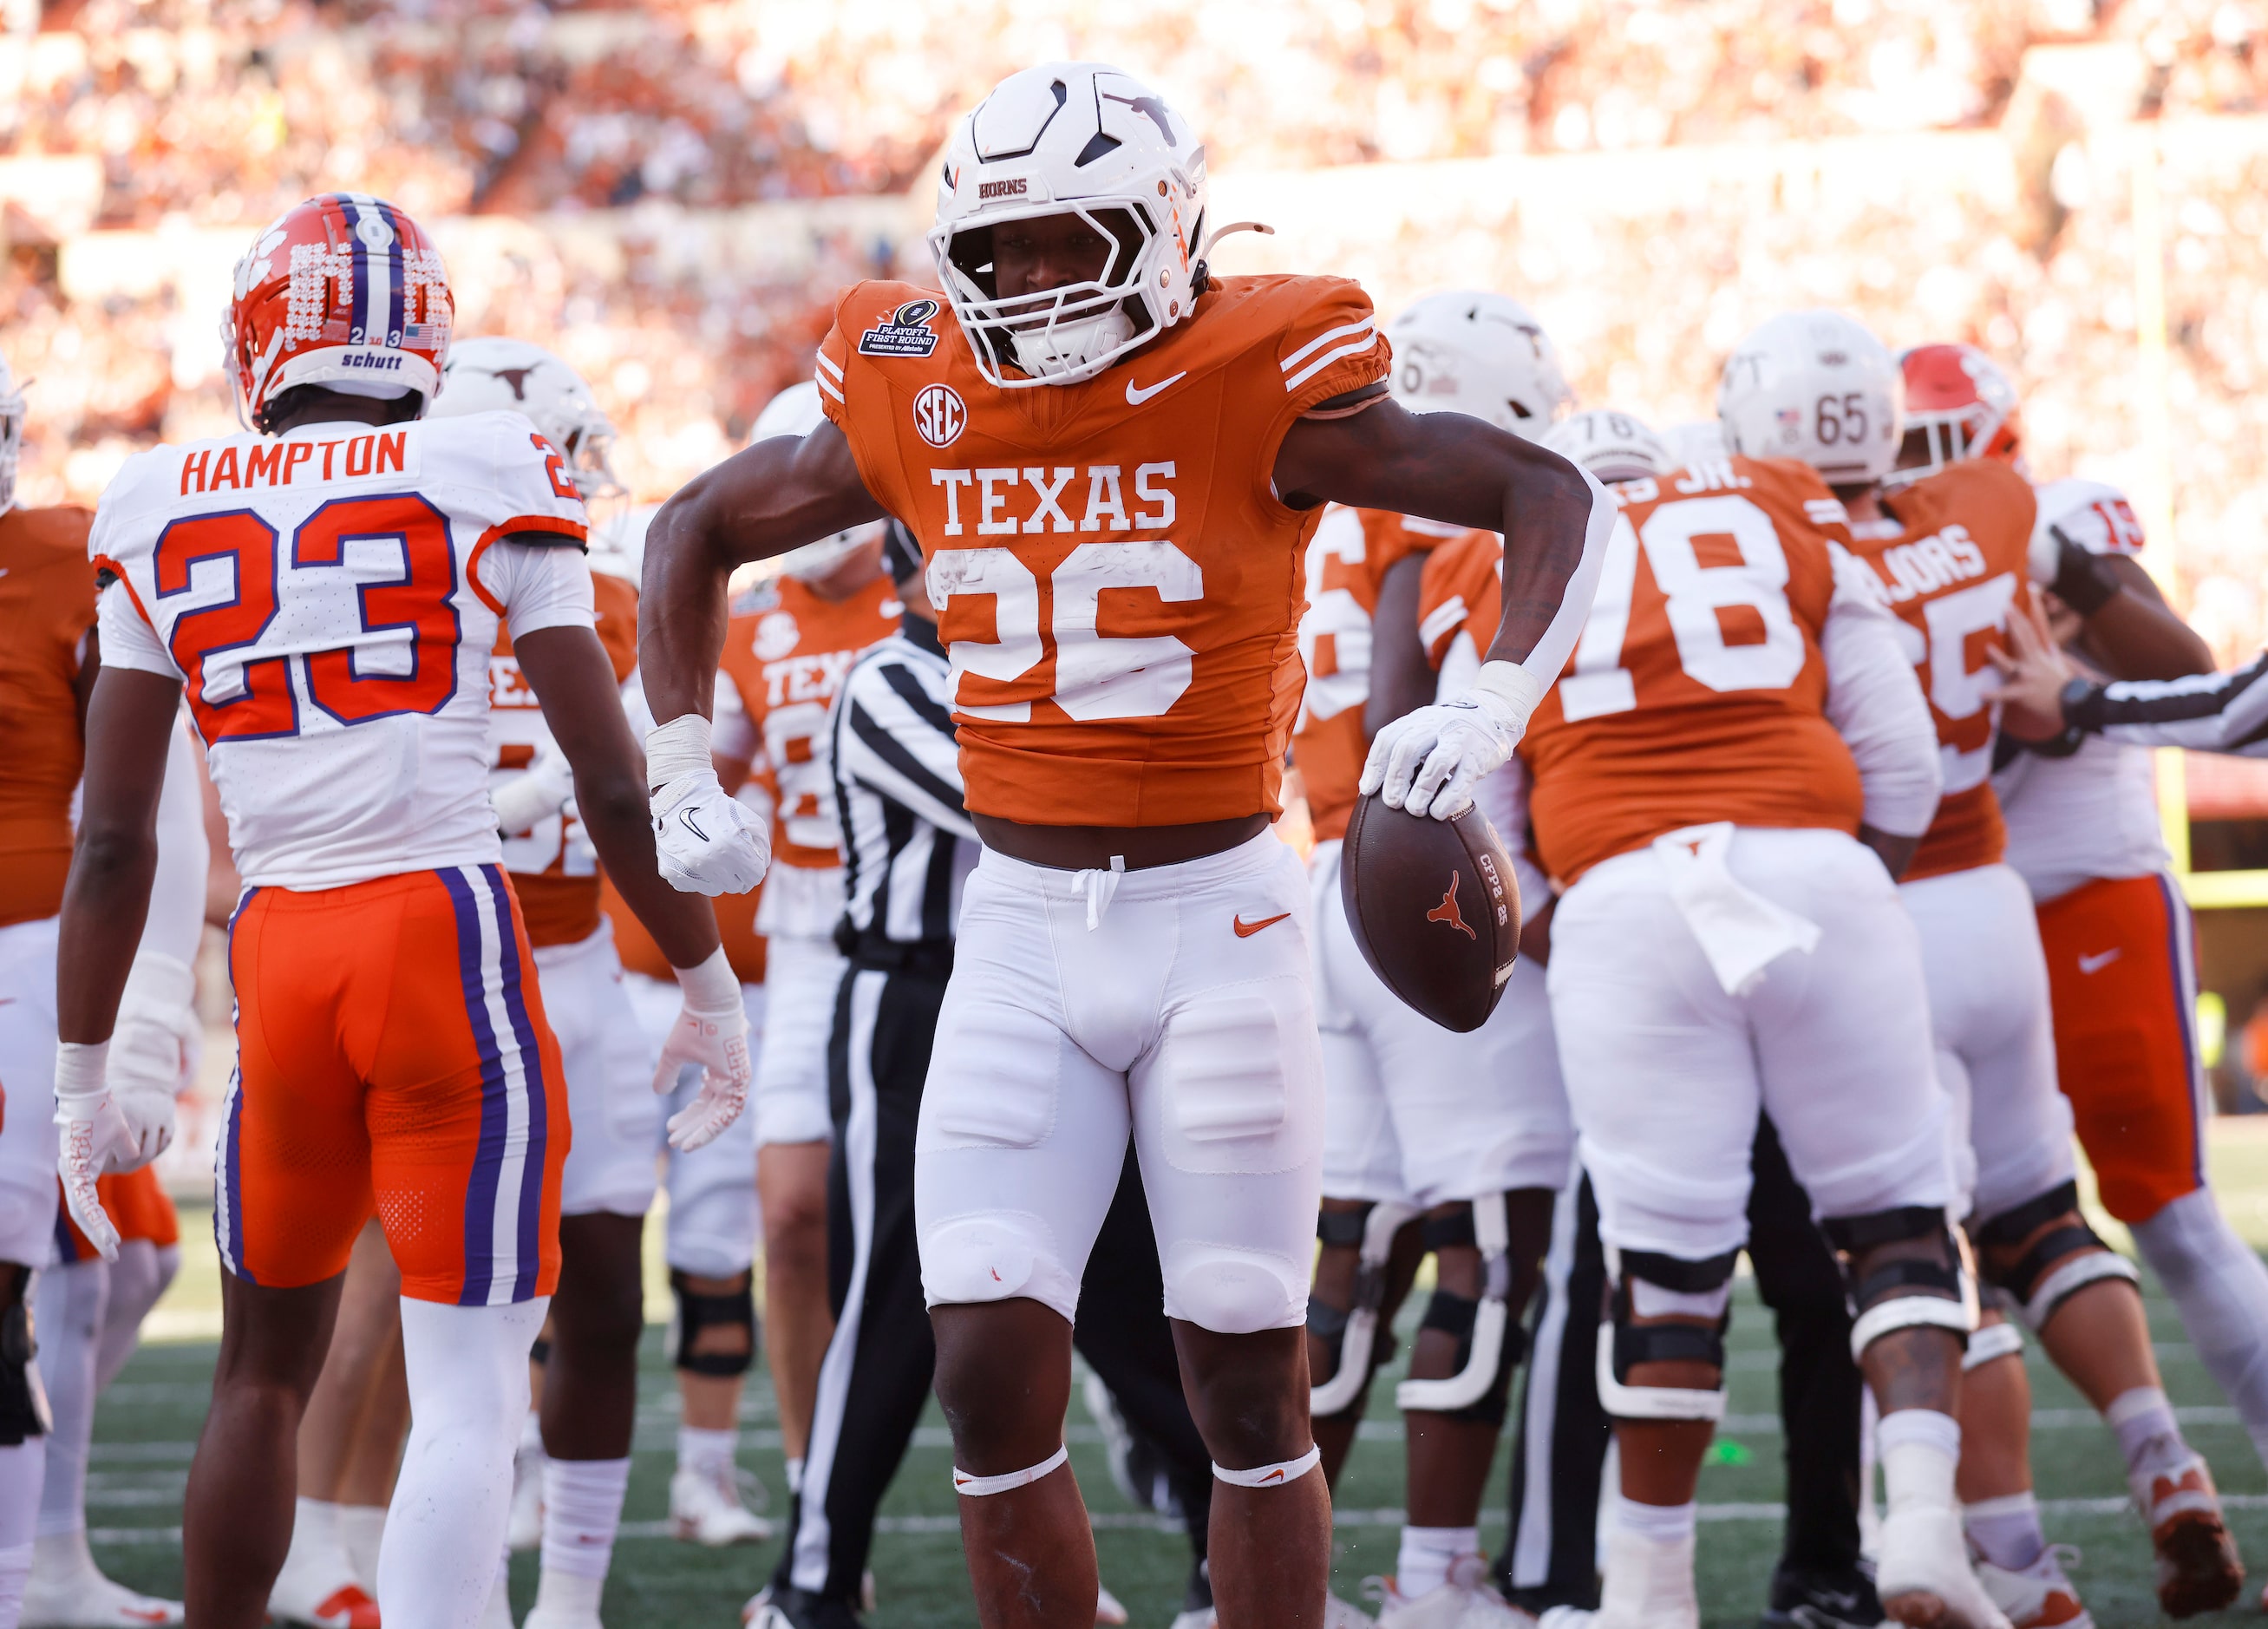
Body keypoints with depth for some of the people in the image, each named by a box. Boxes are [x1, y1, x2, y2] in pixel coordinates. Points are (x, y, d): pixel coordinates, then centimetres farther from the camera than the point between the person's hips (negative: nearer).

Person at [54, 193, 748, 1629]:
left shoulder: (168, 516, 8)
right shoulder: (482, 488, 0)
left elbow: (112, 838, 8)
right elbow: (613, 785, -1)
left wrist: (84, 1074, 16)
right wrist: (709, 987, 12)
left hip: (279, 951, 3)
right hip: (449, 933, -3)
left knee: (266, 1366, 20)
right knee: (470, 1394, -3)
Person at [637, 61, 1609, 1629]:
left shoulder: (1254, 397, -11)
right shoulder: (921, 407, 2)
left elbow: (1554, 498, -10)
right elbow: (696, 530, 18)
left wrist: (1491, 716, -25)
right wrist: (683, 775, 11)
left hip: (1217, 922, -4)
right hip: (1021, 928, 4)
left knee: (1248, 1388, 1)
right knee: (992, 1375, -4)